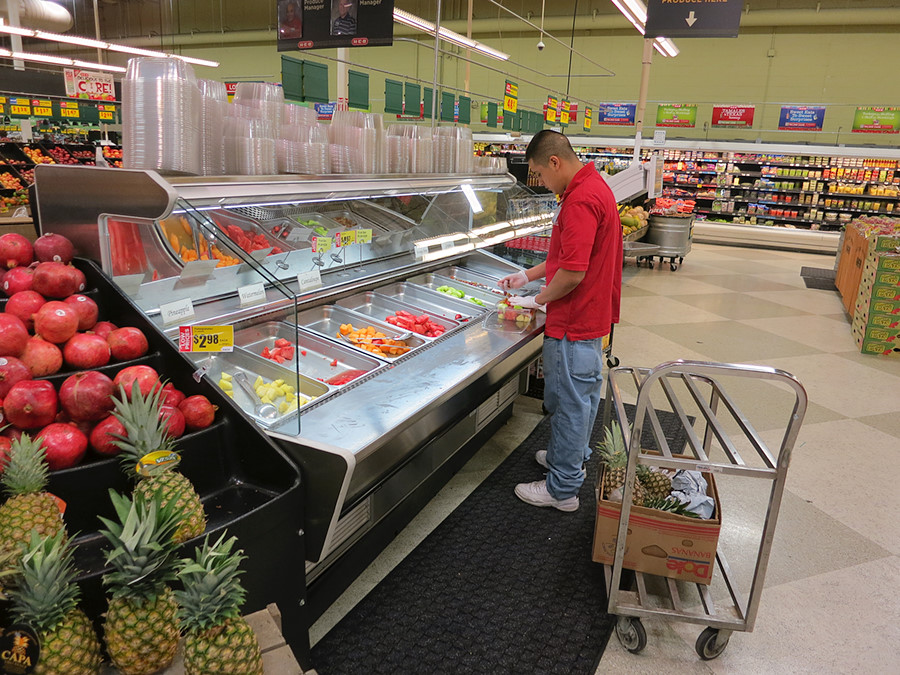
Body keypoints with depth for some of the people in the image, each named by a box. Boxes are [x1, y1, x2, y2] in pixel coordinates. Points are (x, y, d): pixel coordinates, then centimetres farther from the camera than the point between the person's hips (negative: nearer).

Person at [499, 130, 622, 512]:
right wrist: (527, 276, 16)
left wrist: (540, 300, -12)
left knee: (568, 401, 0)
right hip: (593, 316, 11)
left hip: (574, 322, -11)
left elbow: (572, 273, -29)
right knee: (584, 391, 22)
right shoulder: (594, 187, 11)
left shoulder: (581, 200, -24)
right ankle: (573, 456, 41)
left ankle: (562, 489, 14)